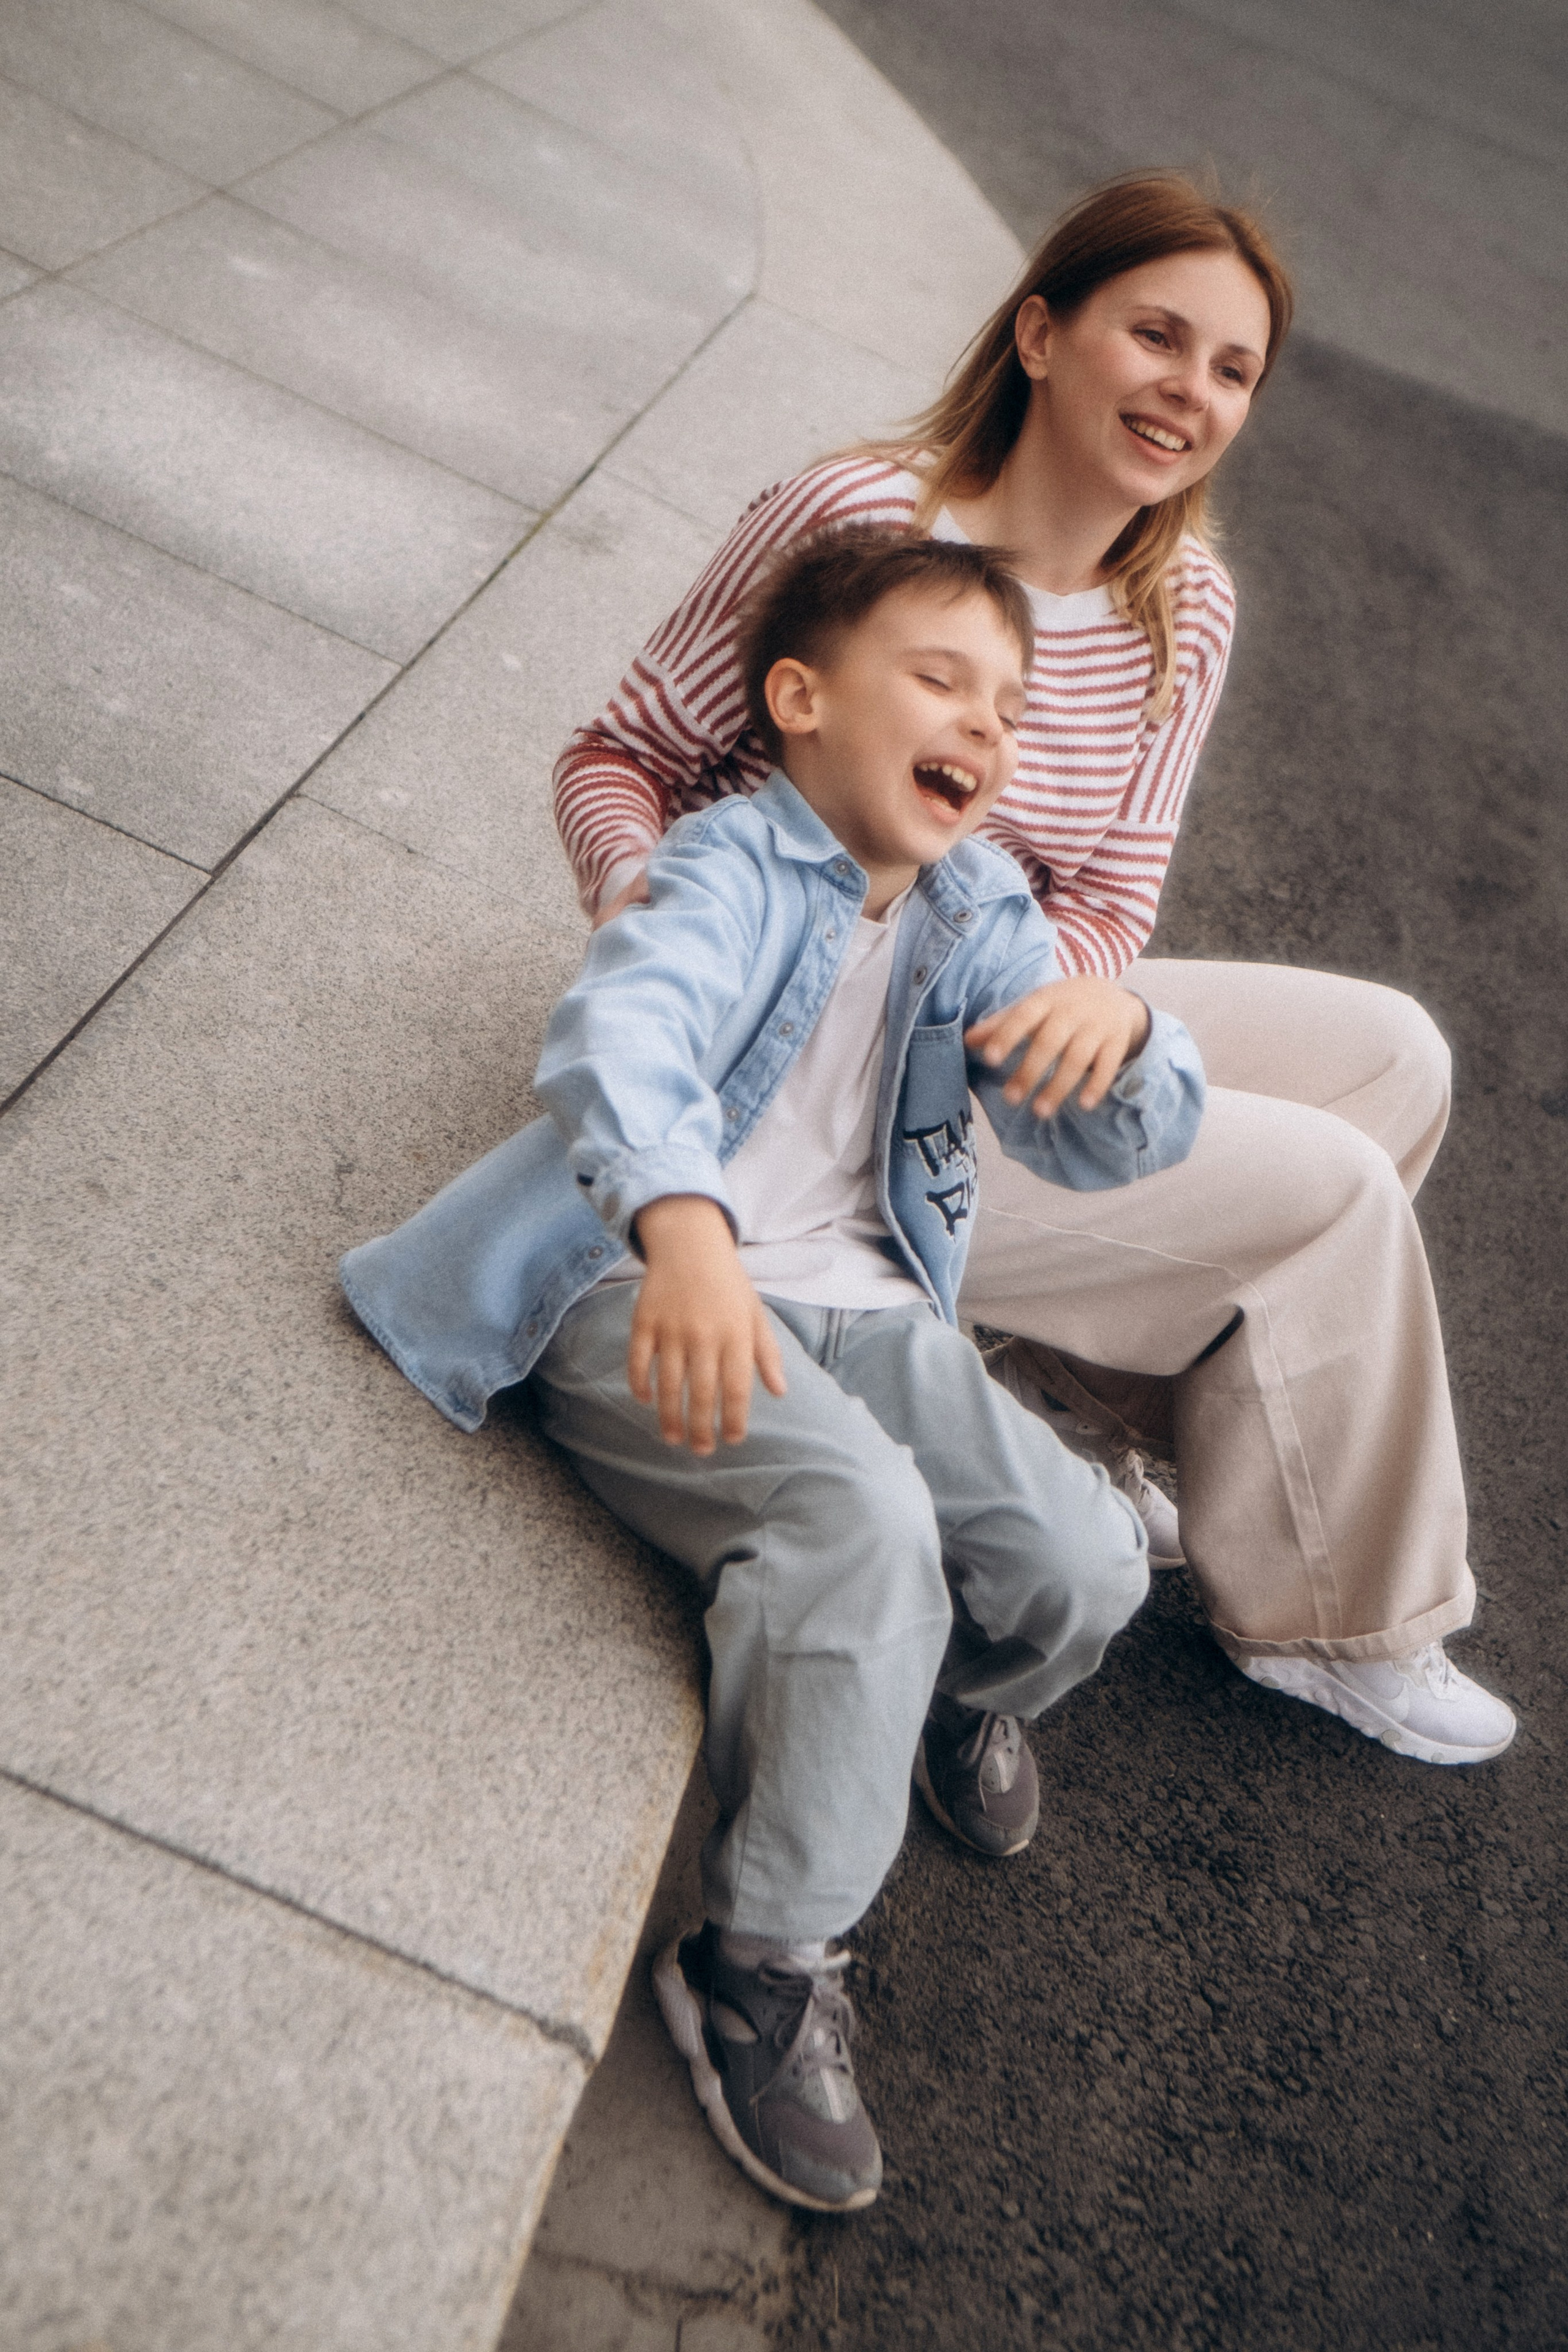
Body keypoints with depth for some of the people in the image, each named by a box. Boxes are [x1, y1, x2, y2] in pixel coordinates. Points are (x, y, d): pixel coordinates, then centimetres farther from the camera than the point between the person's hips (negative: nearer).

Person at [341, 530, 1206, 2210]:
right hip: (659, 1301, -6)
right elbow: (622, 1027, -27)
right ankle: (764, 1966, -12)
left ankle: (955, 1690, 26)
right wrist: (682, 1219, -49)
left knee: (1086, 1560, -12)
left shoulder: (975, 919, 16)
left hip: (864, 1315, 6)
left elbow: (1102, 1146, 8)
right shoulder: (736, 863, -4)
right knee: (863, 1517, -32)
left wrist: (1115, 1028, -17)